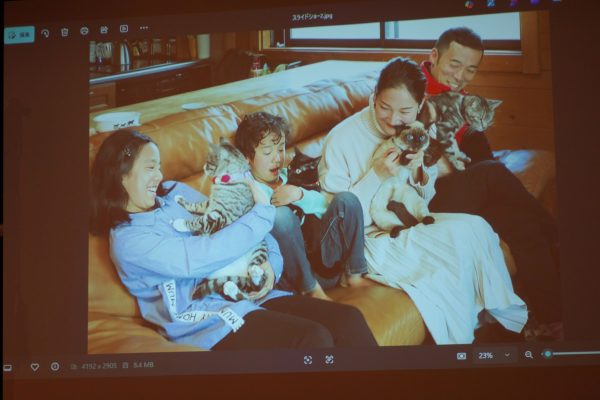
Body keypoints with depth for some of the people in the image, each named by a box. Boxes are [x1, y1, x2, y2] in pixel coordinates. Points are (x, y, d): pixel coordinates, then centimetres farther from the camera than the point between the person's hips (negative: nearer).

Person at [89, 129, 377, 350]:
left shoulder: (176, 193, 14)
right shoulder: (128, 240, -8)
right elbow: (204, 256, -19)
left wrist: (271, 263, -3)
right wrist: (263, 211, -12)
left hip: (246, 293, 7)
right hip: (207, 321, -7)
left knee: (348, 319, -15)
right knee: (315, 337, -28)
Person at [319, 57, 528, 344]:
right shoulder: (341, 139, -16)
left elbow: (424, 200, 12)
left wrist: (419, 172, -11)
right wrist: (377, 176, -24)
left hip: (409, 225, 7)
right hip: (370, 238, -6)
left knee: (476, 228, -18)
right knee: (461, 238, -24)